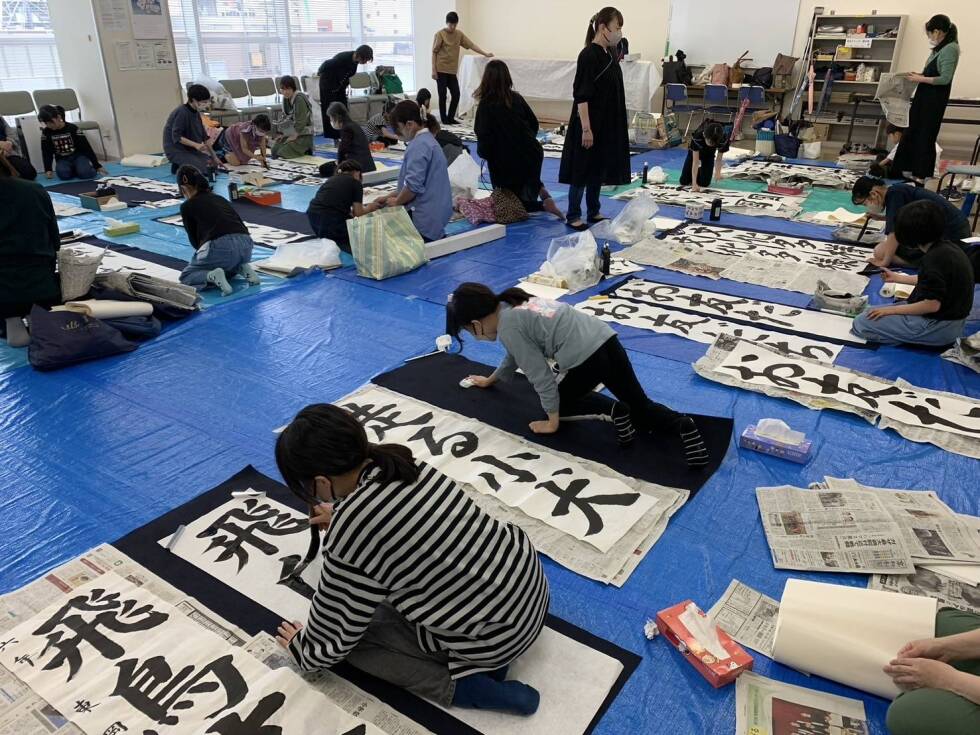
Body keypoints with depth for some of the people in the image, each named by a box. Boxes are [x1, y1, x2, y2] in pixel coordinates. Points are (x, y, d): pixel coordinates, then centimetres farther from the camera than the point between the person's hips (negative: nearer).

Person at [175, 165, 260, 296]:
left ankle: (212, 276, -9)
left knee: (186, 277, 20)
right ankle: (242, 268, 10)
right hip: (246, 245, 6)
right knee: (227, 265, 41)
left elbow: (194, 240, 19)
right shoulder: (219, 198, 27)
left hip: (220, 247, -6)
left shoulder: (187, 206, 11)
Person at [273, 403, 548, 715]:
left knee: (355, 631, 6)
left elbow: (338, 631, -6)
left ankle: (458, 686, -1)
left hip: (496, 637, -7)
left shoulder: (350, 535, -24)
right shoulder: (400, 462, -3)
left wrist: (304, 648, 15)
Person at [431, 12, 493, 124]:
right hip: (441, 70, -5)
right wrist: (433, 70, -11)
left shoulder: (459, 34, 9)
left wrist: (485, 53, -2)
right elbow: (434, 52, -6)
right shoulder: (440, 34, -5)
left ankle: (450, 118, 13)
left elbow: (471, 45, 7)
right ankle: (444, 119, 7)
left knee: (456, 94, 1)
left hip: (452, 71, 5)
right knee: (443, 95, -3)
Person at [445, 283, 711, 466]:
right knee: (641, 407, 19)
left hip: (588, 359, -9)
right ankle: (681, 423, -6)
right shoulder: (514, 304, 22)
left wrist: (552, 422, 6)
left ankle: (613, 412, 0)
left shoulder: (508, 328, -6)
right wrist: (490, 379, 55)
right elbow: (518, 353, 40)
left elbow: (540, 376, -5)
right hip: (607, 340, 9)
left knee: (561, 405, 19)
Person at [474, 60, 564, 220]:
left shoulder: (485, 106, -16)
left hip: (506, 162, -5)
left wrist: (482, 152, 4)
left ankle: (543, 204, -9)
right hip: (532, 154, 5)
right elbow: (534, 124, 8)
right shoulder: (516, 98, -2)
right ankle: (540, 190, 8)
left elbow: (484, 139, -18)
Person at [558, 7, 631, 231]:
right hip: (590, 124, -9)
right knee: (582, 169, 0)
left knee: (599, 169, 15)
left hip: (608, 124, 9)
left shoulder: (610, 54, 10)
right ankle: (573, 216, 10)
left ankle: (594, 212, 26)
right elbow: (581, 96, -19)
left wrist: (616, 124, 17)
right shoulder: (588, 56, -16)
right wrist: (586, 128, -22)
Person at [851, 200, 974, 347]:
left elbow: (932, 304, -25)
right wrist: (898, 277, 27)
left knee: (862, 323, -13)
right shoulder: (946, 247, 2)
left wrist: (892, 310, -13)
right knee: (873, 313, 18)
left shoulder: (934, 259, -28)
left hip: (938, 326, -10)